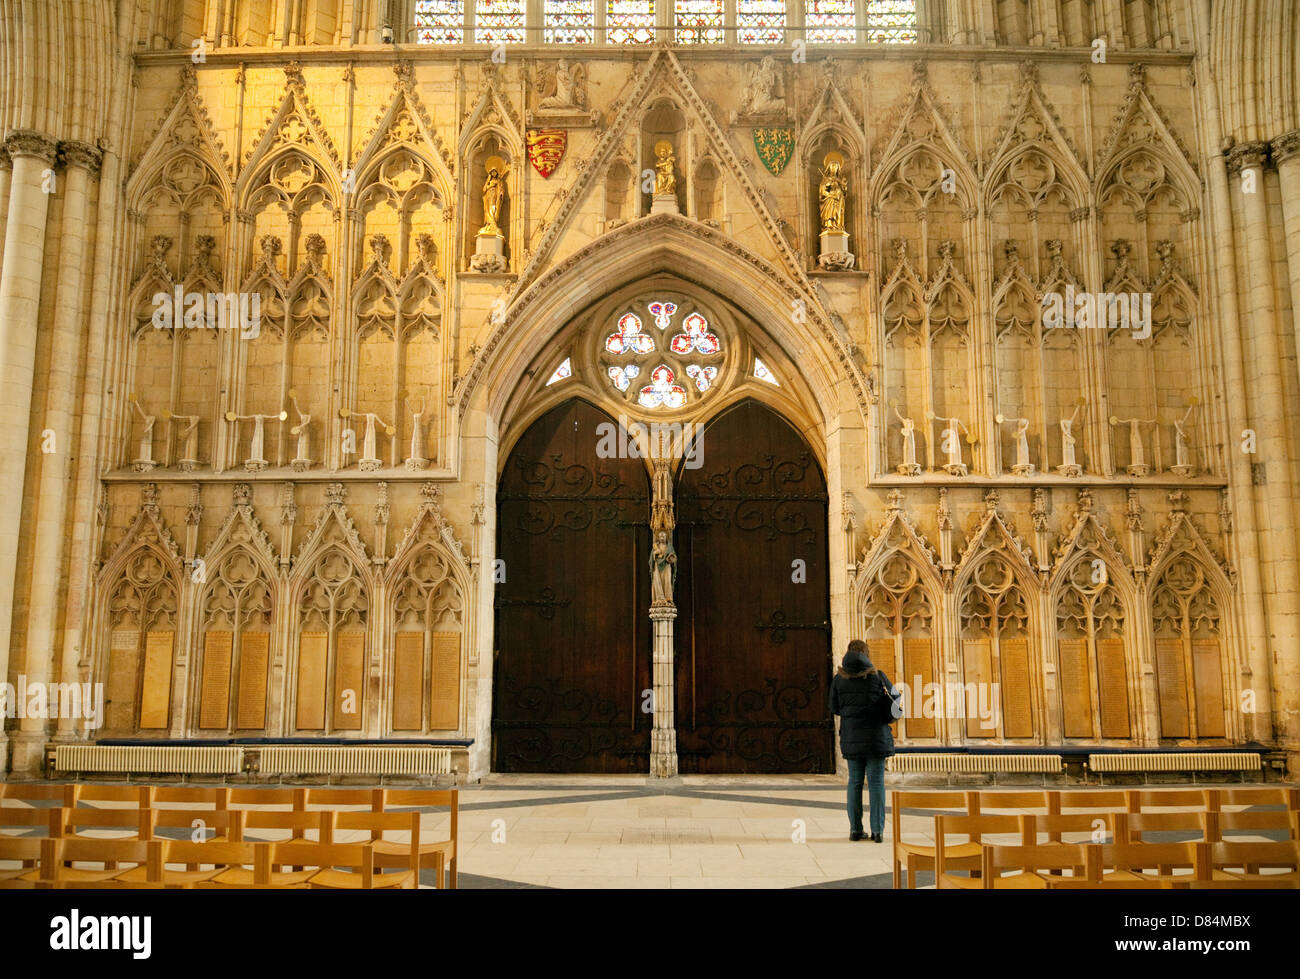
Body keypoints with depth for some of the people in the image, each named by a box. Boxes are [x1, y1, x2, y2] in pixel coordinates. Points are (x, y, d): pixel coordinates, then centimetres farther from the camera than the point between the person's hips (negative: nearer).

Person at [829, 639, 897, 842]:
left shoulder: (839, 679, -1)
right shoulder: (877, 676, -7)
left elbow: (834, 708, 6)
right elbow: (893, 701, 3)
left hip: (851, 737, 2)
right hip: (876, 736, -2)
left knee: (854, 782, 10)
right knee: (876, 782, 3)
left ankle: (855, 829, 8)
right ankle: (877, 830, 1)